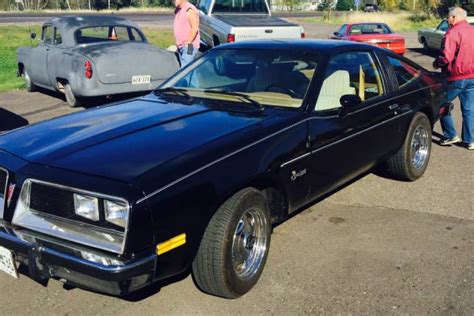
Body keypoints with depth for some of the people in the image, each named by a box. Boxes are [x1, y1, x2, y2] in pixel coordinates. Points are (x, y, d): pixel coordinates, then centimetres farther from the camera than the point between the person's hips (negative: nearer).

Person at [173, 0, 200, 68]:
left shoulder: (189, 10, -16)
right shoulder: (178, 10, 14)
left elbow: (195, 28, -21)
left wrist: (188, 42, -20)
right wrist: (178, 42, 15)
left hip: (189, 46, -10)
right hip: (181, 46, 10)